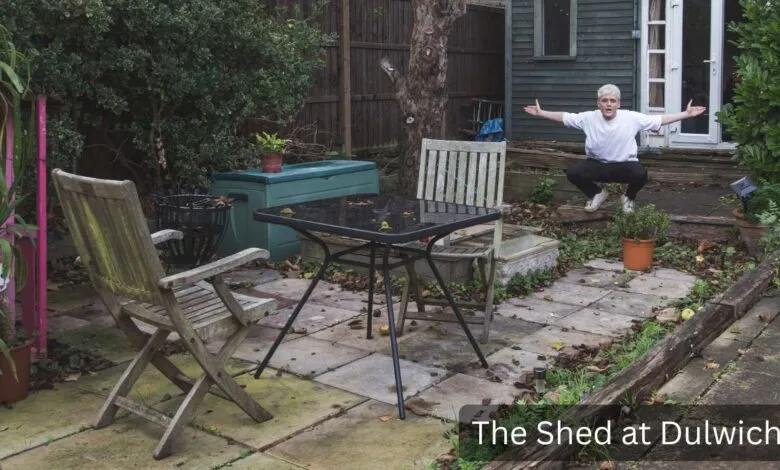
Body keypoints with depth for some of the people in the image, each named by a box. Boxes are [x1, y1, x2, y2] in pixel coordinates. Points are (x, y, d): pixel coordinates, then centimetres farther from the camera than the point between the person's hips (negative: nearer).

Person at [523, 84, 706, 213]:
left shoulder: (631, 118, -12)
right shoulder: (589, 118, -8)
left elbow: (660, 119, -9)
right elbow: (565, 117, 0)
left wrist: (687, 114, -13)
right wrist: (541, 113, -5)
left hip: (624, 165, -2)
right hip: (597, 164, 2)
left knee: (640, 174, -34)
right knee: (572, 172, -23)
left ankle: (628, 197, 5)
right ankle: (596, 193, 11)